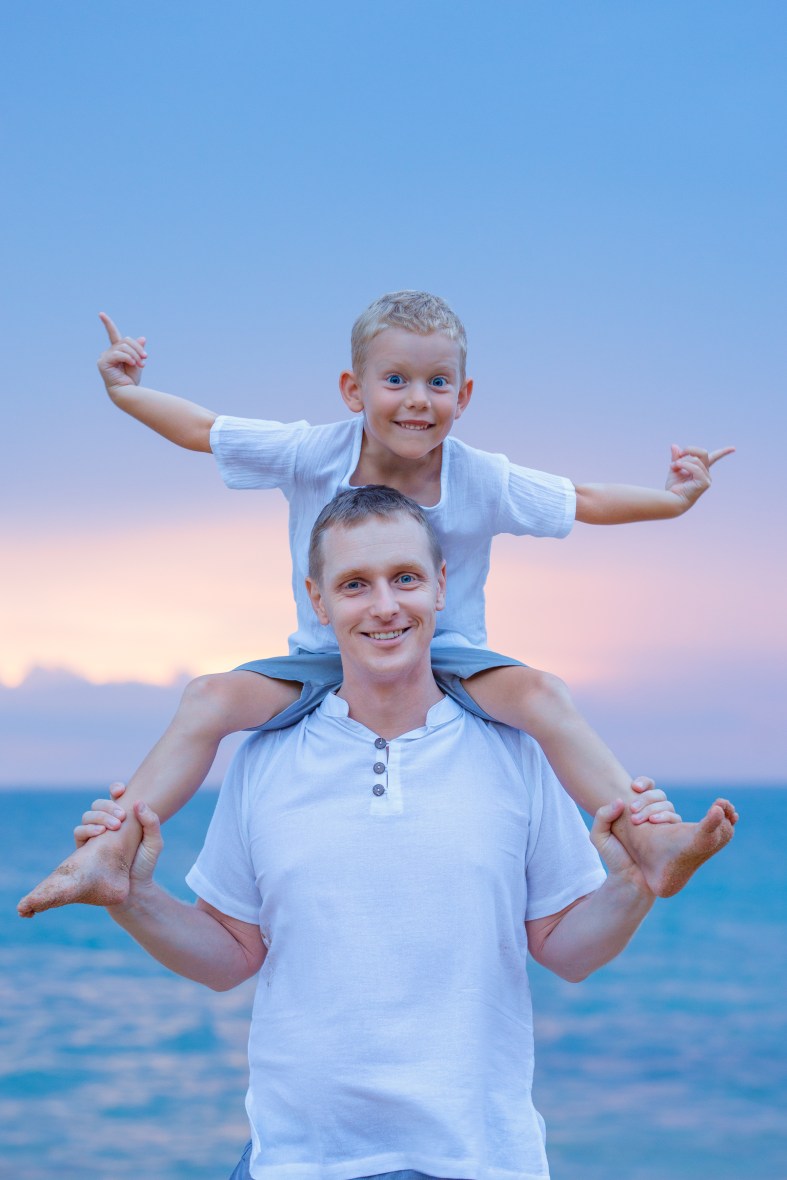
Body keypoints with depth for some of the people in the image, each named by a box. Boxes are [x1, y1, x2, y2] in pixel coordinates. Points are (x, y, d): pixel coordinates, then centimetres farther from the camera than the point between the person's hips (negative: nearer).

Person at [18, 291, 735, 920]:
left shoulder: (483, 481, -10)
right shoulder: (312, 456, -9)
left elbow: (586, 501, -1)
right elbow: (201, 429, 0)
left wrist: (670, 499, -7)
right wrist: (126, 393, -2)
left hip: (447, 658, -1)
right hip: (326, 659, 1)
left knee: (541, 695, -29)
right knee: (210, 698, -21)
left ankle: (650, 843, -26)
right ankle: (111, 856, -20)